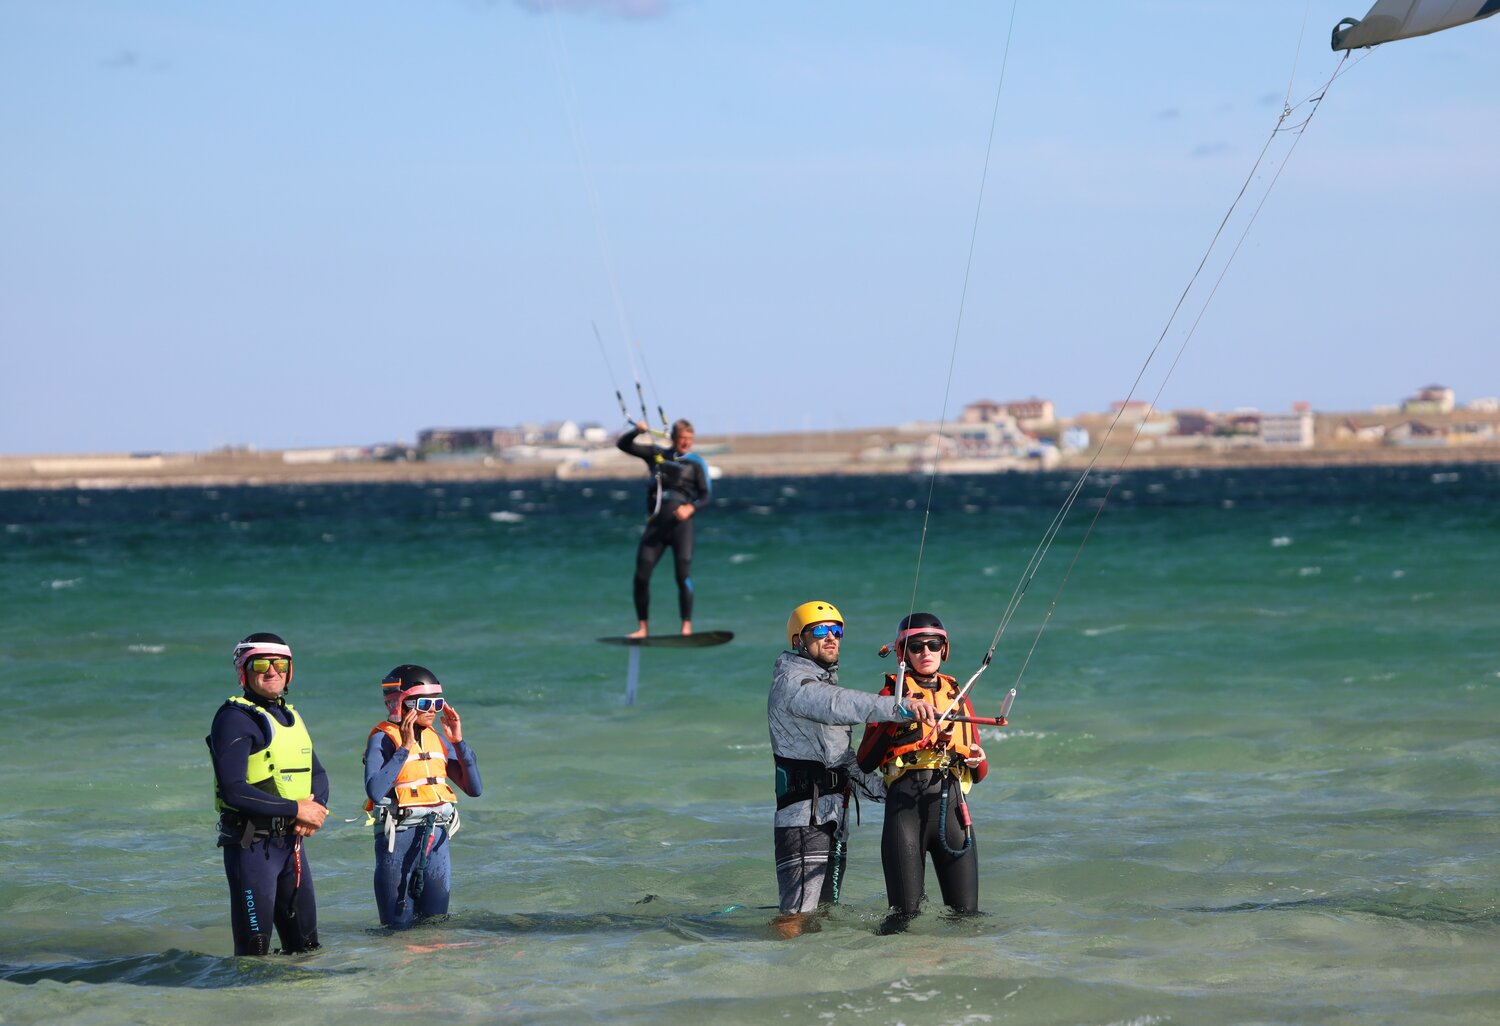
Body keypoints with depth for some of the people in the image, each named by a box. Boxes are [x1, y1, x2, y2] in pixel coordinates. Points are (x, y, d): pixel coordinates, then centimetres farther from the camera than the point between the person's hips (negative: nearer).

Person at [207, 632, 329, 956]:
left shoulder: (290, 716, 15)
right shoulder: (234, 718, -12)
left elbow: (318, 775, 19)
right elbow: (233, 790, -21)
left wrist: (315, 806, -5)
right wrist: (296, 810, -19)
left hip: (291, 842, 8)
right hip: (251, 844, -8)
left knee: (306, 945, 14)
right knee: (254, 952, -4)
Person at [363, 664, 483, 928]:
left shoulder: (438, 739, 10)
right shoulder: (382, 739, -8)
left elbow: (474, 788, 7)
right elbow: (375, 791, -25)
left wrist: (458, 742, -1)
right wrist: (405, 748, -21)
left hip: (436, 837, 6)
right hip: (398, 838, -6)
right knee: (399, 928, 0)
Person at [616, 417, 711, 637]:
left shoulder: (697, 463, 5)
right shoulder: (656, 454, 12)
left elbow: (705, 495, -1)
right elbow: (622, 444, 13)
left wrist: (690, 508, -20)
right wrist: (637, 431, -7)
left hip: (680, 522, -3)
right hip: (656, 522, 3)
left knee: (683, 575, -12)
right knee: (641, 576, -1)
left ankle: (687, 627, -8)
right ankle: (642, 628, 9)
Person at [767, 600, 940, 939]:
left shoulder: (825, 683, 23)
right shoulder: (792, 683, -11)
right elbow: (842, 705, -31)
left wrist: (881, 788, 16)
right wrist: (901, 708, -44)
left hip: (835, 818, 10)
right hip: (804, 816, -10)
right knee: (800, 915, -17)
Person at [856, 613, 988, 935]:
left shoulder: (957, 696, 22)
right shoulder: (893, 693, 10)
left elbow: (979, 774, 23)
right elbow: (866, 761, 0)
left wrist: (977, 762, 0)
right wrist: (895, 719, -11)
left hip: (952, 802, 3)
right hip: (906, 800, -3)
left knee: (965, 910, 0)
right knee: (905, 910, -5)